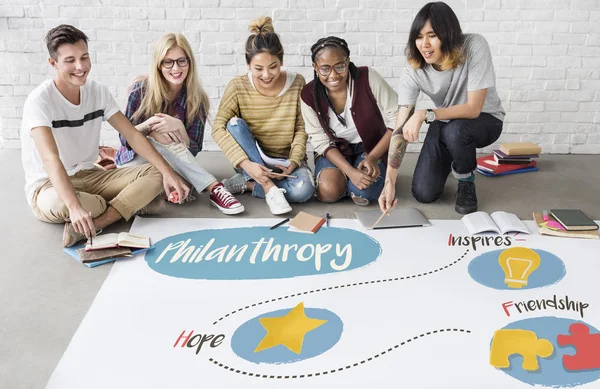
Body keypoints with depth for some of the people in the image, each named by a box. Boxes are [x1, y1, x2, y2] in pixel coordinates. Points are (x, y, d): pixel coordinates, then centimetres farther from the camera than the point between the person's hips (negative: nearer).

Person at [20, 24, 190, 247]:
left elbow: (132, 135, -3)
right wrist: (75, 206, -48)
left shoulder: (98, 92, -1)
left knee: (155, 174, -14)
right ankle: (132, 204, -14)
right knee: (62, 205, -42)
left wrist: (167, 172, -16)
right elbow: (50, 159, -33)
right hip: (48, 186, -6)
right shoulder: (40, 101, -20)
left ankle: (86, 227, -27)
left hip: (88, 176, 6)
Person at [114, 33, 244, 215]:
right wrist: (148, 126, -30)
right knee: (165, 143, -33)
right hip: (135, 159, -1)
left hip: (171, 164, 1)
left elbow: (192, 150, -11)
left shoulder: (197, 99, -10)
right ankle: (214, 189, -40)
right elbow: (124, 138, -10)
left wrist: (179, 127, -31)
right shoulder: (141, 89, -14)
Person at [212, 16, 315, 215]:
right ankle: (268, 188, -28)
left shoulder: (297, 83, -9)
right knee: (235, 124, -27)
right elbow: (218, 128, -19)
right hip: (252, 161, 1)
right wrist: (246, 164, -32)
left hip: (286, 160, 0)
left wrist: (293, 162, -22)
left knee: (303, 190, -32)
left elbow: (301, 129, -5)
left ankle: (245, 183, -14)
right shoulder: (238, 86, -12)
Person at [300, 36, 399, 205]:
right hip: (335, 151, 2)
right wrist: (350, 171, -25)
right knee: (328, 191, -25)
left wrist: (373, 157, -22)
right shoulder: (310, 95, -15)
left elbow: (397, 121, -17)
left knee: (363, 195, -25)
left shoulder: (368, 78, -22)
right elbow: (321, 142, -11)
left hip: (374, 148, -1)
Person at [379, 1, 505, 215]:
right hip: (446, 122, 3)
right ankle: (450, 161, 28)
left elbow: (473, 109, -31)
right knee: (423, 194, -7)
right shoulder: (414, 69, -23)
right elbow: (401, 128, -25)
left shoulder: (474, 47, -30)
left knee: (455, 130, -39)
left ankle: (466, 182, -6)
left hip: (485, 119, -3)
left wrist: (425, 114, -40)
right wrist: (389, 182, -33)